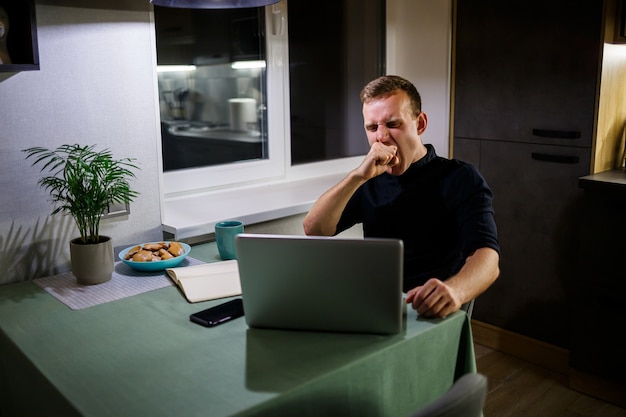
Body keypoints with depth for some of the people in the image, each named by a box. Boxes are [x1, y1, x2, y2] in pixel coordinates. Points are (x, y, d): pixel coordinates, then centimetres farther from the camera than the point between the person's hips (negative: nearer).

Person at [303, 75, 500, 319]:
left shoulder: (461, 179, 0)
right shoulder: (369, 182, 13)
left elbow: (487, 258, -16)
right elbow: (314, 230, 0)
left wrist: (454, 291, -39)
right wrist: (358, 176, -13)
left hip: (431, 316, -3)